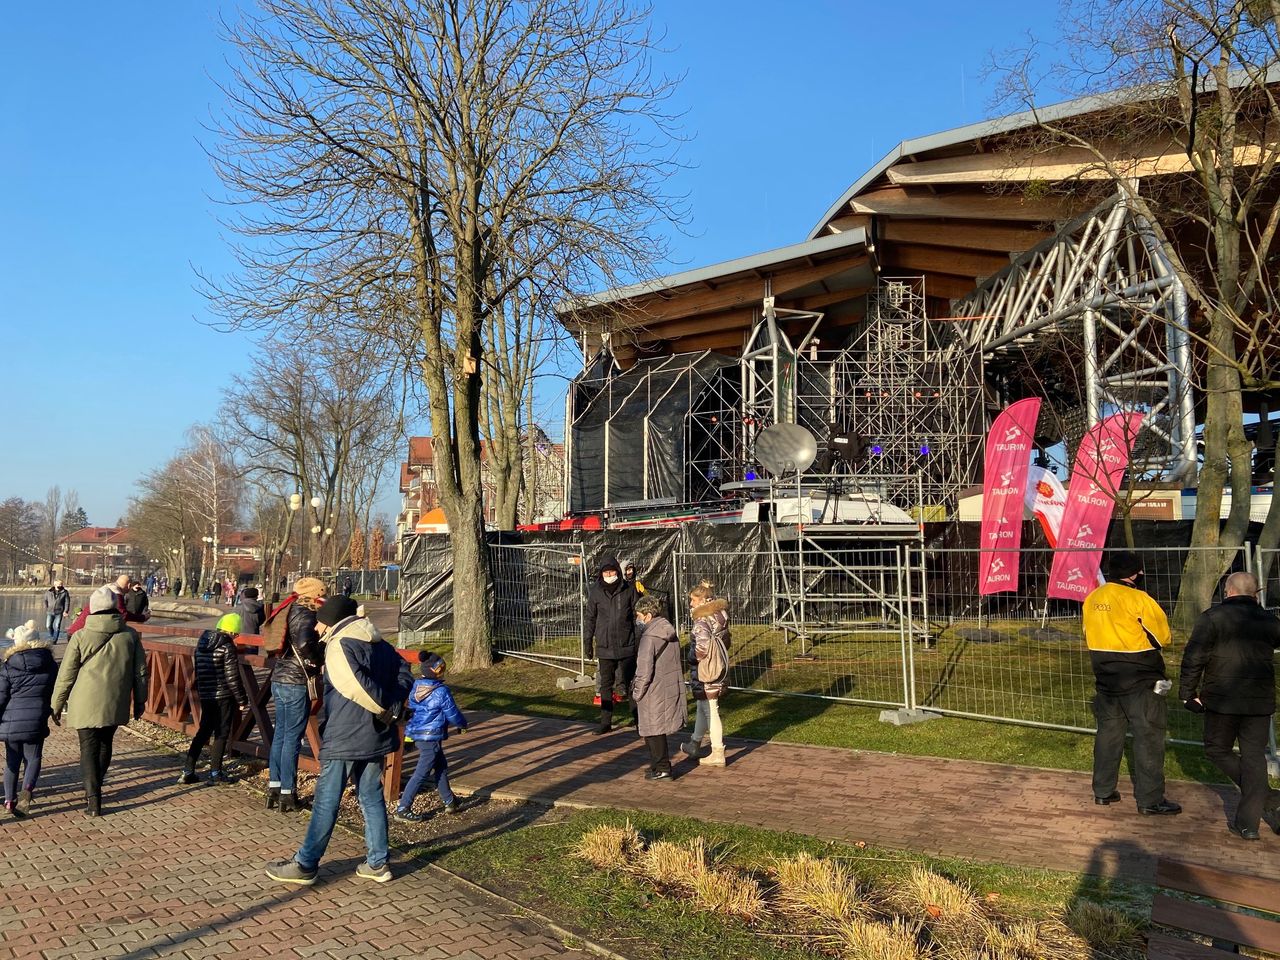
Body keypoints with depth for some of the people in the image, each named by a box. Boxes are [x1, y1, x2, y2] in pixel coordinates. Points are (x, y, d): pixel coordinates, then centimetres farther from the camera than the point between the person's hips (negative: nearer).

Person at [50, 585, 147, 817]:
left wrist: (57, 705, 9)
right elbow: (140, 671, 6)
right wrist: (140, 701, 17)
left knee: (89, 748, 3)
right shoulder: (130, 635, -1)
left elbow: (66, 674, -3)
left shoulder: (81, 637, -8)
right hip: (115, 704, 3)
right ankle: (93, 791, 31)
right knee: (105, 744, 19)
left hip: (86, 704, -3)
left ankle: (93, 800, -3)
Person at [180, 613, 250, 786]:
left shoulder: (202, 641, 8)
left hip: (205, 695, 7)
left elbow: (198, 669, 14)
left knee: (203, 731, 16)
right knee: (221, 734, 4)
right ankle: (215, 773, 8)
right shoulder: (227, 646, -15)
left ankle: (188, 771, 14)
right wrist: (242, 700, -6)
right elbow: (232, 677, -14)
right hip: (223, 696, -7)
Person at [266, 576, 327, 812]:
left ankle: (274, 788, 22)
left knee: (280, 734, 16)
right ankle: (287, 794, 6)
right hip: (296, 682, -9)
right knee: (293, 738, -1)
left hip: (279, 679, 9)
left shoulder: (288, 611, 11)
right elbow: (305, 644, -32)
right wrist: (318, 660, -13)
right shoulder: (305, 615, -15)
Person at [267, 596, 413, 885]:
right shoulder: (381, 645, 11)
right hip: (376, 738, 7)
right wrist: (392, 709, -3)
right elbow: (405, 676, 6)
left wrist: (383, 708, -11)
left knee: (326, 802, 3)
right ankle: (377, 863, 19)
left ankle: (305, 865, 13)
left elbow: (357, 685, -25)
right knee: (372, 799, 14)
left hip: (344, 739, -7)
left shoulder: (339, 645, -14)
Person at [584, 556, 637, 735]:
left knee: (628, 683, 2)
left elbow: (637, 617, 2)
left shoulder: (628, 591, -2)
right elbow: (590, 618, 9)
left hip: (626, 646, -2)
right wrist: (587, 642, 8)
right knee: (605, 685, 7)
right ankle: (606, 723, 14)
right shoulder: (596, 593, 1)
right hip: (605, 648, 2)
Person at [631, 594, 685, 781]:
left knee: (653, 731, 5)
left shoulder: (649, 637, -19)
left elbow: (645, 669, -20)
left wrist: (637, 693, -8)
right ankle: (658, 764, 28)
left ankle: (662, 769, 11)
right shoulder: (670, 631, 7)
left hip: (654, 693, -8)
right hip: (672, 688, 8)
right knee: (657, 730, 19)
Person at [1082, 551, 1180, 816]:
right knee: (1148, 738, 2)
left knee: (1108, 733, 15)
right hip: (1140, 682, -6)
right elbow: (1162, 635, -8)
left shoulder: (1092, 599, 3)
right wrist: (1139, 640, 9)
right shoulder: (1138, 599, -16)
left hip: (1106, 680, 6)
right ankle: (1150, 799, 5)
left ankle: (1103, 791, 21)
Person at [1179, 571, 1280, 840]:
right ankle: (1248, 822, 6)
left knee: (1218, 750, 14)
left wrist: (1188, 693, -3)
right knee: (1254, 757, 8)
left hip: (1222, 701, -4)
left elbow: (1193, 658, -11)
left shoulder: (1211, 618, -6)